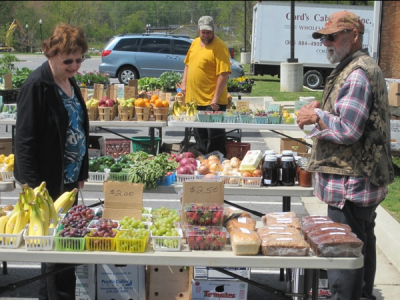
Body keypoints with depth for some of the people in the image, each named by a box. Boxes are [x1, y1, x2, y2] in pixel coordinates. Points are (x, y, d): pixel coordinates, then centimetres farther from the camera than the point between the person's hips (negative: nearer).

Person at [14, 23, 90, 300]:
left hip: (69, 178, 8)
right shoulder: (37, 86, -15)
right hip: (48, 182, -8)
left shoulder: (71, 83, 10)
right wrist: (34, 186, -19)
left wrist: (81, 172, 14)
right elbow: (25, 140, -17)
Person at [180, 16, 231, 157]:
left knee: (214, 135, -3)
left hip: (212, 102, -8)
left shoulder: (219, 47, -14)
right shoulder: (195, 43, 10)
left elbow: (224, 74, -18)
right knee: (199, 134, 18)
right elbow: (188, 64, 23)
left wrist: (216, 98, -21)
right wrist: (184, 83, 12)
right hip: (194, 99, 8)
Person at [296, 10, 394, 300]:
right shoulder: (366, 67, 15)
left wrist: (317, 116, -10)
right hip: (365, 179, 11)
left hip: (350, 183, -11)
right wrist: (322, 109, 8)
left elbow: (347, 131, -24)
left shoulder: (357, 74, -19)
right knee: (363, 241, 23)